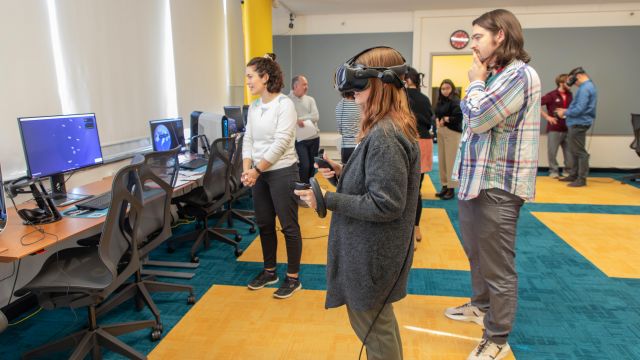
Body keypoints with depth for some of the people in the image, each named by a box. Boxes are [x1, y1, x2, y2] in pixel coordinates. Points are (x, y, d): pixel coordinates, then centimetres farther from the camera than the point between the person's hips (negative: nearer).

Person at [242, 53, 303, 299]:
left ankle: (293, 278, 16)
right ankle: (269, 271, 32)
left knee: (289, 226, 3)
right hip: (259, 174, 8)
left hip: (282, 172, -7)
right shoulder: (253, 107, 9)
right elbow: (248, 139, 7)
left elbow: (280, 143, -19)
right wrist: (246, 169, -8)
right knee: (264, 224, 15)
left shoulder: (284, 104, -13)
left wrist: (256, 170, -17)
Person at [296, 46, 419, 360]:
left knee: (371, 324, 11)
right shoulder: (391, 127, 6)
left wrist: (326, 199, -23)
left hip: (372, 254, -10)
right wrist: (343, 173, 4)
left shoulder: (384, 136, -26)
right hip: (373, 247, 10)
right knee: (379, 319, 26)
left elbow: (385, 205, -27)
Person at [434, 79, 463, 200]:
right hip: (441, 132, 8)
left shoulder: (455, 101, -10)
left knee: (451, 161, -5)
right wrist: (437, 120, -7)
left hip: (453, 132, -8)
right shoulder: (440, 101, 13)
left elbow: (459, 117, -20)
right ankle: (444, 186, 20)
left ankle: (451, 188, 3)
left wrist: (446, 119, -10)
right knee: (442, 160, 10)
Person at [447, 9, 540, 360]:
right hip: (474, 180, 10)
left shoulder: (519, 74, -15)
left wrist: (475, 82, -10)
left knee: (497, 266, 3)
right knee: (477, 253, 24)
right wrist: (478, 83, 9)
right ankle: (481, 305, 45)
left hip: (496, 187, -10)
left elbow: (476, 118, -22)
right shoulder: (495, 76, 15)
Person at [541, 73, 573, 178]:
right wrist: (547, 116, -13)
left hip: (568, 129, 5)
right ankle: (554, 171, 17)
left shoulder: (570, 95, 8)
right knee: (552, 151, 2)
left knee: (570, 152, 8)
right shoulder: (552, 95, -9)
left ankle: (568, 171, 23)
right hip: (554, 129, -5)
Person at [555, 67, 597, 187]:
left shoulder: (584, 88, -18)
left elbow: (579, 109, -23)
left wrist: (565, 113, -8)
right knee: (575, 151, 16)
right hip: (577, 123, 10)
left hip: (579, 124, -10)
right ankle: (574, 175, 25)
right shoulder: (589, 86, 16)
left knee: (580, 152, -5)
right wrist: (567, 110, 13)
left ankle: (582, 179, 1)